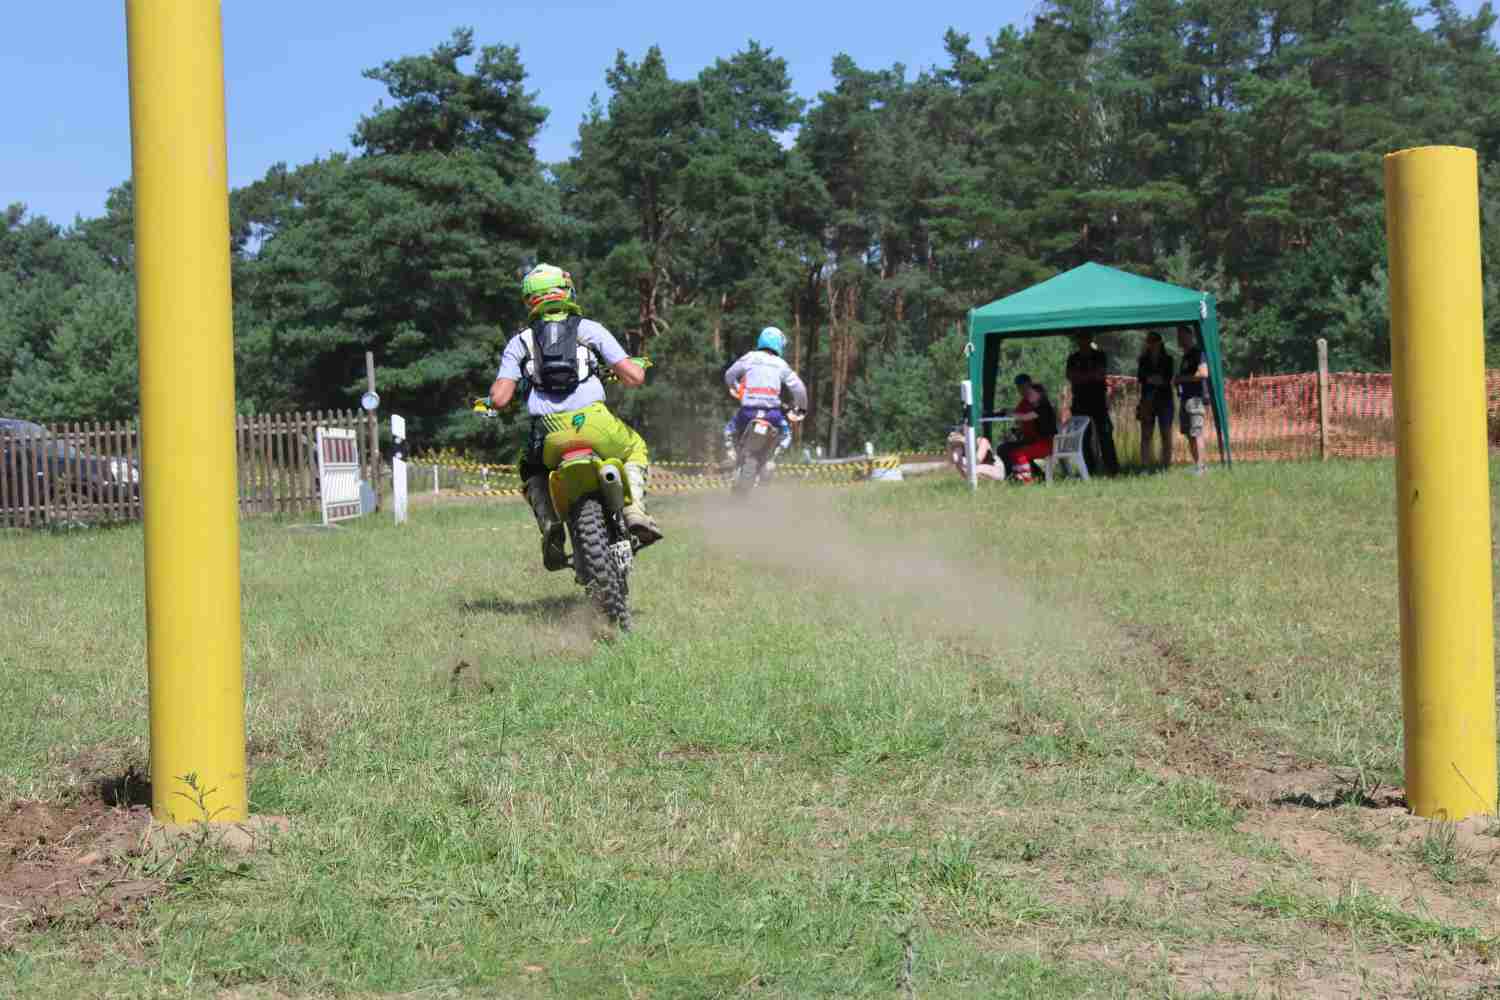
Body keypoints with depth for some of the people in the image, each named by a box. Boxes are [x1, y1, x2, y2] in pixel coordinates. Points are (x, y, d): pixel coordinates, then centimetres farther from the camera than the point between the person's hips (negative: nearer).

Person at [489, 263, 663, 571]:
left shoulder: (520, 342, 17)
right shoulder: (589, 329, 14)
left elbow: (499, 399, 6)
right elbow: (634, 377, 7)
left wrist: (495, 389, 30)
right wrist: (634, 367, 31)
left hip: (549, 434, 1)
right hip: (593, 421, -1)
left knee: (532, 471, 32)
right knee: (635, 448, 30)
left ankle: (550, 525, 4)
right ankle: (634, 509, 5)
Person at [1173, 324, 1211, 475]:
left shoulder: (1197, 353, -8)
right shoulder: (1185, 356, 21)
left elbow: (1203, 373, -20)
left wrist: (1181, 378, -14)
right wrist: (1177, 381, 12)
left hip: (1195, 398, -10)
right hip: (1185, 399, 10)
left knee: (1196, 433, -12)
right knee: (1188, 434, 9)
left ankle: (1200, 467, -13)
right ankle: (1195, 465, 13)